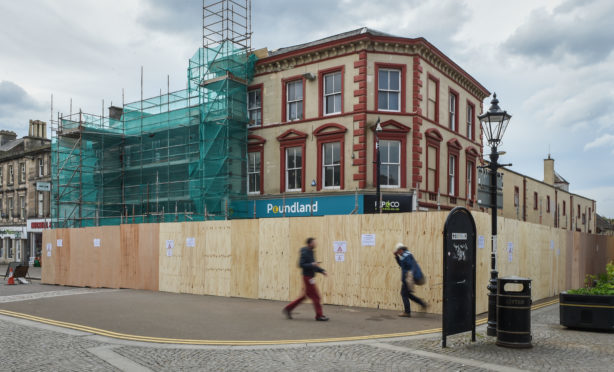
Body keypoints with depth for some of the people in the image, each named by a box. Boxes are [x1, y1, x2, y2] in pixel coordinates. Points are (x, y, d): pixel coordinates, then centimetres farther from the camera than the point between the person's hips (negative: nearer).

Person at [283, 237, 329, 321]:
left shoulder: (310, 252, 13)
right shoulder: (305, 253, -15)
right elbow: (301, 264, -21)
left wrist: (322, 271, 11)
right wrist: (311, 264, -25)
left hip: (310, 277, 9)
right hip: (308, 277, -9)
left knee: (304, 296, 14)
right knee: (315, 296, -3)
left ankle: (288, 309, 19)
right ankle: (319, 316, 6)